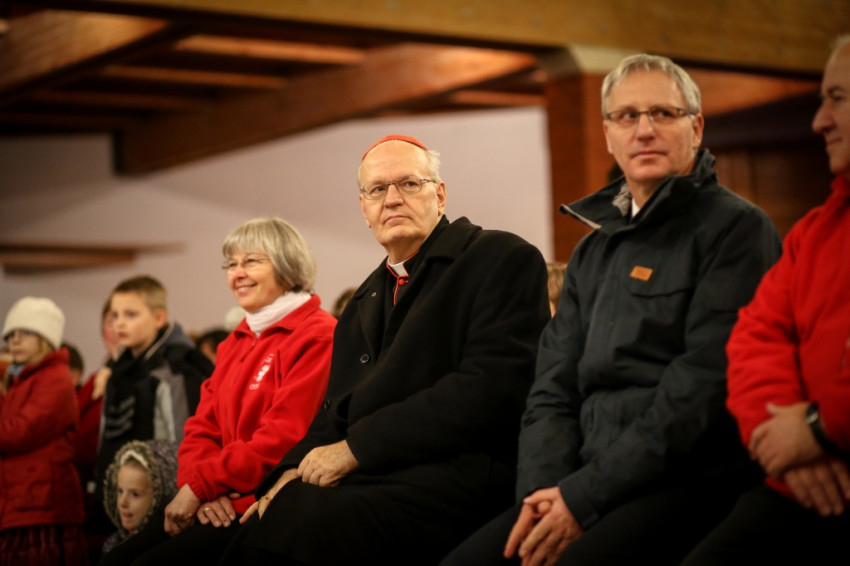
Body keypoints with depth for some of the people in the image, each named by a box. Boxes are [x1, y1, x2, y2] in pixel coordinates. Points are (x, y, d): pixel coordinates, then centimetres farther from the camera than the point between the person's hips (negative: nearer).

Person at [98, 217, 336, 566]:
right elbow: (202, 429, 15)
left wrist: (199, 485, -13)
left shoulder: (317, 337, -7)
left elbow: (283, 438, -15)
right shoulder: (235, 343, 22)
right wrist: (203, 487, -7)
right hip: (223, 504, 8)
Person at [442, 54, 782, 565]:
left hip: (692, 482, -6)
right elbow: (554, 387, 16)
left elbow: (705, 385, -11)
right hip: (588, 483, 6)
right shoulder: (593, 252, 21)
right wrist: (542, 489, -5)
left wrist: (585, 496, -15)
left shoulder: (737, 229, -1)